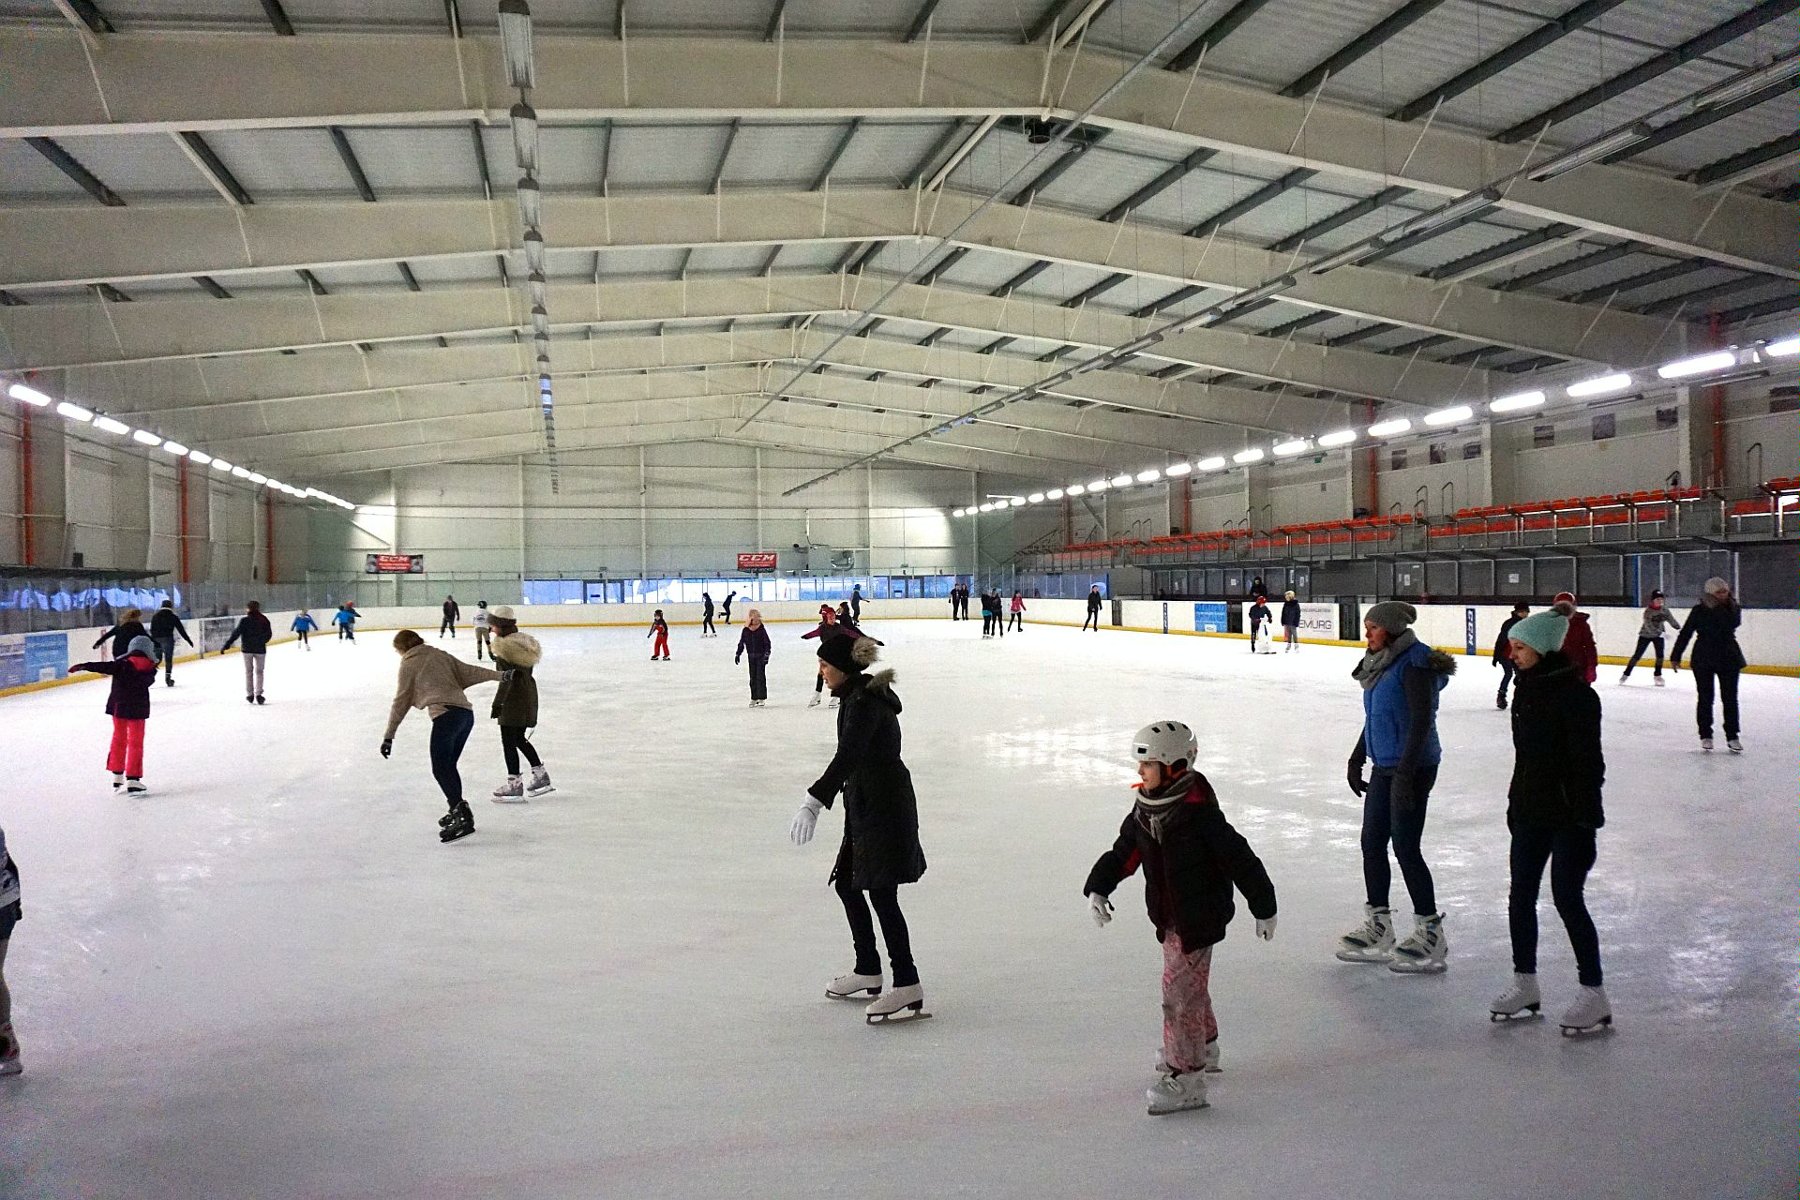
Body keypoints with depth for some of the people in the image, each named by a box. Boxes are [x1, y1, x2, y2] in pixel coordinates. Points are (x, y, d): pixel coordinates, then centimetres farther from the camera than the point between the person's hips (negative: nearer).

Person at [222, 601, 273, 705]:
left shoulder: (244, 620, -9)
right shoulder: (264, 620, -3)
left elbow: (236, 633, -15)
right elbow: (269, 634, 2)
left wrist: (227, 645, -13)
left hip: (247, 649, -1)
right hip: (260, 650, 1)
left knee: (248, 672, 13)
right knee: (259, 672, 10)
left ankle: (249, 695, 15)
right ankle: (258, 694, -2)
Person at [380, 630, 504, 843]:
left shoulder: (409, 664, 9)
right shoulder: (441, 655, 24)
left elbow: (401, 702, 9)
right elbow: (469, 672, 15)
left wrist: (389, 736, 14)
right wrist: (500, 676, 15)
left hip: (446, 715, -7)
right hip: (466, 713, 7)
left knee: (440, 769, -10)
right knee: (448, 765, 19)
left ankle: (463, 816, -24)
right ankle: (457, 811, 22)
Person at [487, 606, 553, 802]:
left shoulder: (505, 646, -18)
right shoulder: (523, 642, 8)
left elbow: (506, 679, -21)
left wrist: (498, 703, -20)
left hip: (514, 698, -9)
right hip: (528, 695, 9)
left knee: (508, 742, 0)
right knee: (519, 739, 20)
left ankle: (514, 784, 3)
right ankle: (541, 775, 22)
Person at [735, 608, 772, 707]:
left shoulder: (761, 630, -7)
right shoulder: (745, 630, 1)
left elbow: (767, 643, -6)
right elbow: (741, 643, 11)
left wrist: (767, 654, -15)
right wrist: (738, 654, 9)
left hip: (761, 656, -3)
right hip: (751, 657, 3)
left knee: (760, 676, -4)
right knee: (753, 677, 7)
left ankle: (761, 698, 1)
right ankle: (754, 698, 15)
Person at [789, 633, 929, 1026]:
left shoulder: (865, 702, -21)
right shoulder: (861, 693, 11)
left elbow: (847, 756, -34)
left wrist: (814, 802, -43)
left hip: (883, 806, -10)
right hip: (867, 803, 10)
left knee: (881, 892, -7)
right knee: (846, 882, 16)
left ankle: (907, 986, -2)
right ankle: (868, 971, 27)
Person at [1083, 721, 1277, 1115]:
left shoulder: (1200, 813, -23)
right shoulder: (1145, 810, 1)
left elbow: (1240, 860, -18)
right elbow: (1123, 853, 7)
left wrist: (1264, 908, -12)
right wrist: (1098, 888, -6)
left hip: (1198, 919, -9)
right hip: (1170, 917, 9)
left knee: (1181, 992, -9)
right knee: (1190, 984, 25)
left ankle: (1186, 1076, -1)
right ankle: (1204, 1046, 46)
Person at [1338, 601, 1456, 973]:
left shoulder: (1414, 663, -16)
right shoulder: (1382, 663, 12)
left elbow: (1421, 720, -21)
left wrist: (1405, 772, -24)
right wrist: (1357, 758, 22)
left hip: (1412, 768, -9)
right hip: (1384, 767, 9)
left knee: (1405, 848, -4)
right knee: (1372, 842, 10)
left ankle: (1430, 935, 7)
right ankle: (1377, 928, 20)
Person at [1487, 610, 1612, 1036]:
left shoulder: (1575, 694, -16)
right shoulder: (1528, 689, 9)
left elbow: (1588, 761, -17)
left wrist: (1585, 820, -19)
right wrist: (1515, 803, 18)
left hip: (1568, 815, -8)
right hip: (1530, 810, 8)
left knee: (1567, 898, -3)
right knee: (1520, 896, 11)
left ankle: (1594, 994, 10)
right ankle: (1525, 984, 23)